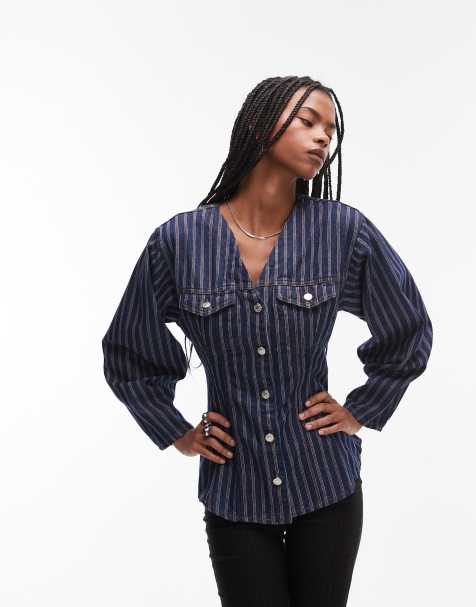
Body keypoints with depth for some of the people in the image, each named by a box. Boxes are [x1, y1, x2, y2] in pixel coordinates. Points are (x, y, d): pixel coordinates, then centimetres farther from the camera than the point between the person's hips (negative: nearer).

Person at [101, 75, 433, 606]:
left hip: (326, 483, 1)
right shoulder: (178, 241, -8)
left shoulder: (344, 231, -8)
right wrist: (178, 434, 5)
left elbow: (409, 332, 7)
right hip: (234, 492, 0)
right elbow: (128, 355, 7)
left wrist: (360, 413, 5)